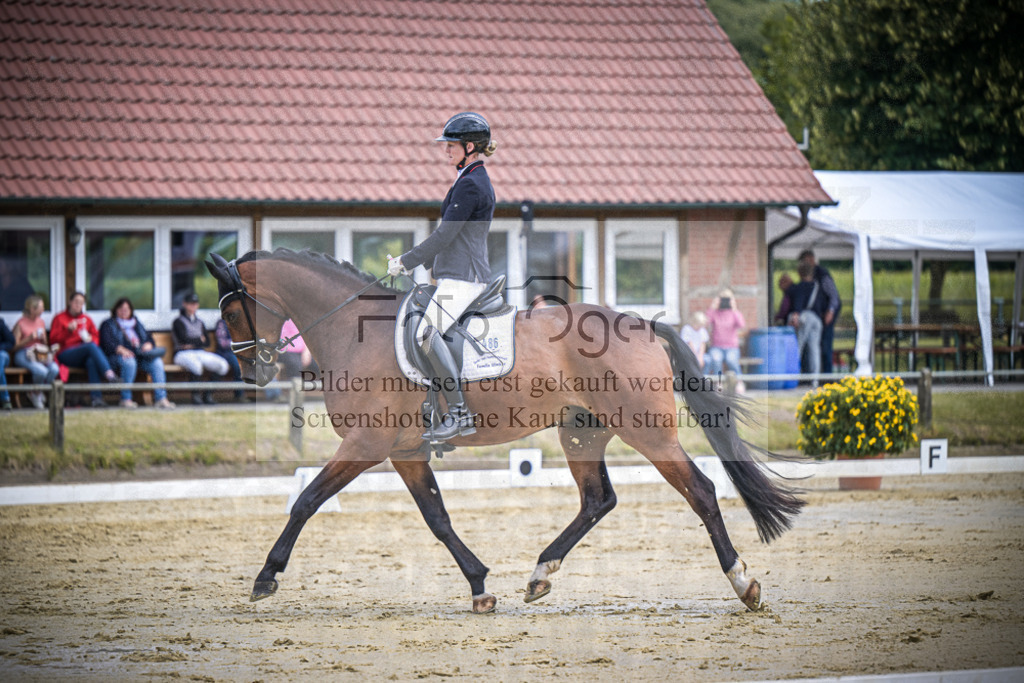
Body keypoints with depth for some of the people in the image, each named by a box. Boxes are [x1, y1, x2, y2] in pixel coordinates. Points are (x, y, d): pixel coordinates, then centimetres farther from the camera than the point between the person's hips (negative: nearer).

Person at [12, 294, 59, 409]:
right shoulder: (21, 324, -3)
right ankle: (36, 394, -3)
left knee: (54, 369, -26)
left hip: (40, 353, 6)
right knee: (41, 371, -34)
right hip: (23, 354, -6)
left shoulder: (41, 322, 15)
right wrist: (29, 338, -17)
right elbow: (15, 346, -6)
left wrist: (43, 338, -1)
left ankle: (36, 394, -5)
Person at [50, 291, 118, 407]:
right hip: (66, 353, -3)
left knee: (91, 361, -36)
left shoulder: (86, 319, 25)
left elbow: (95, 335, 21)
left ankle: (96, 397, -47)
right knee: (91, 346, -34)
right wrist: (68, 330, -13)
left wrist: (90, 338, -3)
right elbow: (54, 338, 2)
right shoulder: (59, 318, 12)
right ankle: (108, 373, -50)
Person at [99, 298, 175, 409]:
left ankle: (161, 398, -32)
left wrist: (148, 345, -5)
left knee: (157, 362, -25)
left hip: (140, 355, 4)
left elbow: (148, 337, 21)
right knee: (129, 362, -40)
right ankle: (126, 399, -33)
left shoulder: (136, 323, 30)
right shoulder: (108, 324, 14)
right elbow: (106, 343, -3)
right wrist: (120, 349, -23)